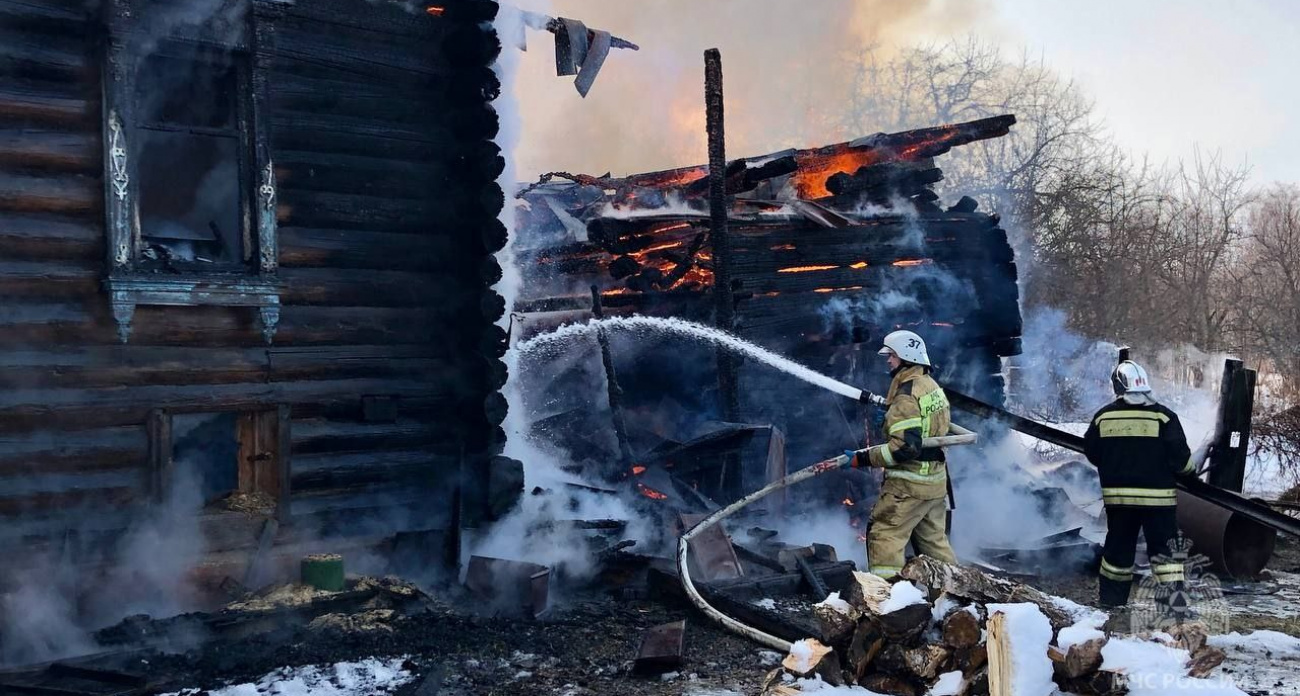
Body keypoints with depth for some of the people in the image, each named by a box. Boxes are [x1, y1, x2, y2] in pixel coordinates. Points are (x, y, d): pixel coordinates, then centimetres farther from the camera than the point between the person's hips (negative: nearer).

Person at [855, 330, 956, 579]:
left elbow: (905, 446, -26)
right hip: (935, 480, 10)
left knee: (884, 533, -6)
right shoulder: (932, 386, 10)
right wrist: (889, 419, 17)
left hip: (909, 483, -10)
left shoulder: (907, 395, -19)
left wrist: (867, 457, -20)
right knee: (933, 538, 19)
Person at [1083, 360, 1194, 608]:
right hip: (1157, 495, -3)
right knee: (1164, 548, 3)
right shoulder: (1163, 416, -9)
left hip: (1117, 495, 3)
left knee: (1118, 547, 16)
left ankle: (1110, 597, 25)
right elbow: (1179, 457, -9)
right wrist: (1190, 469, 13)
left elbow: (1091, 453, 9)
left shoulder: (1103, 416, -1)